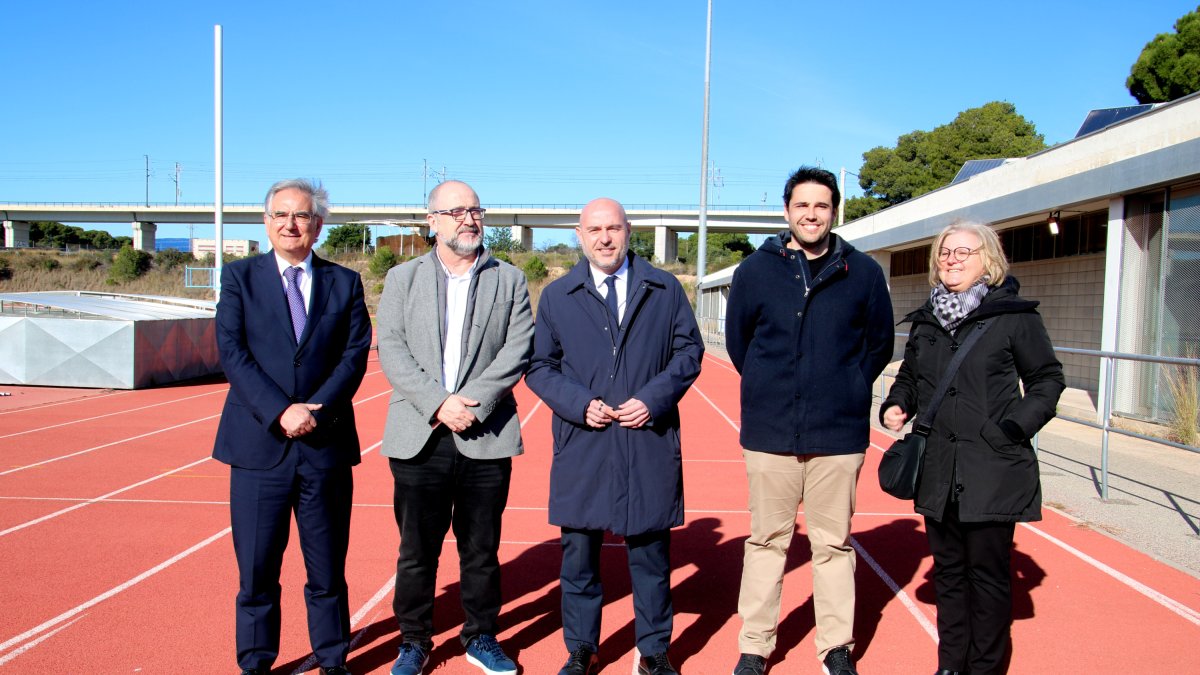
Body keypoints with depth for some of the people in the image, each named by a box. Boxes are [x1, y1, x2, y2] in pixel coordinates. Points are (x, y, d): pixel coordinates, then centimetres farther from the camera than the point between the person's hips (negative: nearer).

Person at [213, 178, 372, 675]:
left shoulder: (345, 282, 8)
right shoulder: (239, 277, 5)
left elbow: (355, 355, 0)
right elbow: (232, 352, -5)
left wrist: (315, 412, -13)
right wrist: (280, 411, -16)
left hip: (327, 445, 1)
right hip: (259, 444, 0)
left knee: (328, 569, 10)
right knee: (256, 569, 8)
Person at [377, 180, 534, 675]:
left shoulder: (509, 280, 8)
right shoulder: (402, 279, 9)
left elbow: (518, 350, -3)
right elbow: (391, 351, -1)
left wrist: (473, 404, -14)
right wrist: (438, 403, -14)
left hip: (486, 439, 0)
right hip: (419, 439, 0)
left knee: (481, 550, 10)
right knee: (416, 551, 8)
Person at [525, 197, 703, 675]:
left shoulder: (665, 289, 6)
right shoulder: (556, 296, 6)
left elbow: (689, 350, 6)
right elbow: (539, 367, 6)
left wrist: (654, 399, -8)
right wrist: (579, 404, -10)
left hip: (650, 443, 0)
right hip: (582, 445, 1)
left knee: (651, 554, 10)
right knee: (578, 553, 8)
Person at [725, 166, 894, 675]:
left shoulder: (862, 272, 1)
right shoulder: (756, 271, 2)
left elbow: (879, 344, 11)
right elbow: (737, 341, 12)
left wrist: (845, 392, 7)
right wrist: (770, 391, 10)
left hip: (839, 435, 0)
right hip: (770, 433, 0)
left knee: (834, 543, 10)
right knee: (766, 541, 9)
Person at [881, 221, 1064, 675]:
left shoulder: (1014, 314, -4)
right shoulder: (926, 319, 10)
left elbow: (1047, 378, 1)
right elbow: (909, 378, 20)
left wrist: (1018, 425, -13)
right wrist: (896, 406, 1)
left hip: (992, 469, -4)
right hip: (937, 469, 5)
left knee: (988, 571, 5)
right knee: (948, 569, 14)